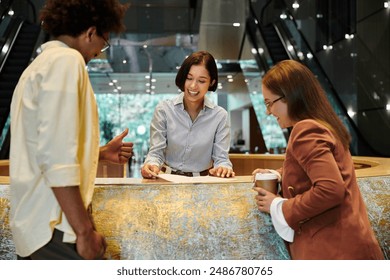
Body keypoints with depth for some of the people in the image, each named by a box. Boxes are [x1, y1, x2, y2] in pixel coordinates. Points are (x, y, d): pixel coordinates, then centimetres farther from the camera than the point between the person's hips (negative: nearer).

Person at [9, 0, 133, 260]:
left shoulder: (41, 62, 19)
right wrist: (84, 230, -19)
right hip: (53, 225, -10)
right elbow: (57, 159, -22)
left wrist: (101, 152, 23)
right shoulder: (66, 59, -12)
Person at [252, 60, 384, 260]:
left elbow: (331, 189, -26)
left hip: (332, 249, -10)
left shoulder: (306, 130, -15)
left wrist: (278, 207, -14)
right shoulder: (324, 125, 15)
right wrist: (279, 174, 13)